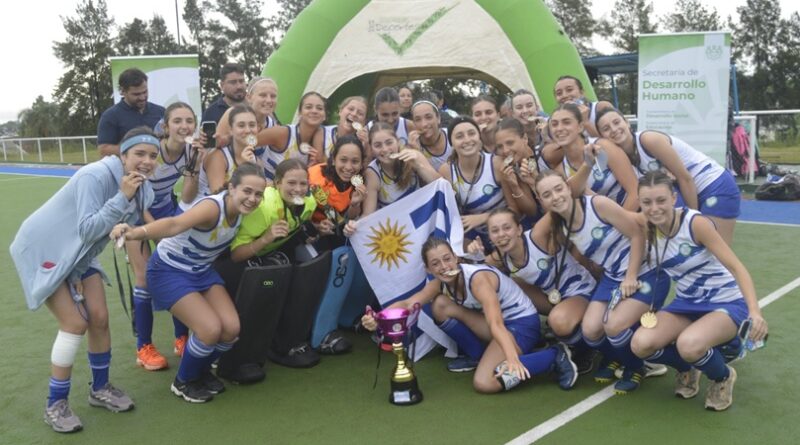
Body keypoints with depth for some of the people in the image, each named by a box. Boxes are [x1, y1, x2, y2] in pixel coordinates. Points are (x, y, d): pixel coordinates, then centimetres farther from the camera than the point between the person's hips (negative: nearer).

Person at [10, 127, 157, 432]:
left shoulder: (142, 189, -6)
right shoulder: (95, 176, -29)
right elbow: (88, 230, -33)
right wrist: (122, 197, -38)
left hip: (80, 254, 7)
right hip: (43, 250, -7)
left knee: (99, 319, 3)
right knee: (75, 323, -11)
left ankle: (100, 389, 24)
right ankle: (55, 404, 6)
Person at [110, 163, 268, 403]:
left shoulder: (241, 211, -11)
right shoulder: (213, 206, -32)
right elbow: (174, 224, -50)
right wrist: (134, 232, -67)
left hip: (202, 270, 7)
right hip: (169, 270, -7)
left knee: (231, 328, -8)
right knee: (211, 329, -19)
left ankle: (201, 371, 22)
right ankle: (183, 382, 9)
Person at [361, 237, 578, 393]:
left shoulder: (477, 278, -27)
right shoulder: (441, 283, -5)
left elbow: (496, 324, -39)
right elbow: (407, 303, -16)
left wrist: (512, 359, -55)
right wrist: (378, 319, -35)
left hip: (522, 323, -7)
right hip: (492, 321, 7)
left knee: (483, 383, -26)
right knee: (441, 305, -8)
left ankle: (555, 356, -12)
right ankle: (483, 356, 5)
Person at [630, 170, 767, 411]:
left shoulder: (696, 222, -23)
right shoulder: (645, 226, -9)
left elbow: (736, 267, -23)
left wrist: (754, 312, -33)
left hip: (726, 303, -5)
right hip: (686, 303, 5)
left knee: (689, 344, -35)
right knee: (641, 344, -21)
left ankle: (723, 377, 1)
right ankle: (687, 368, 13)